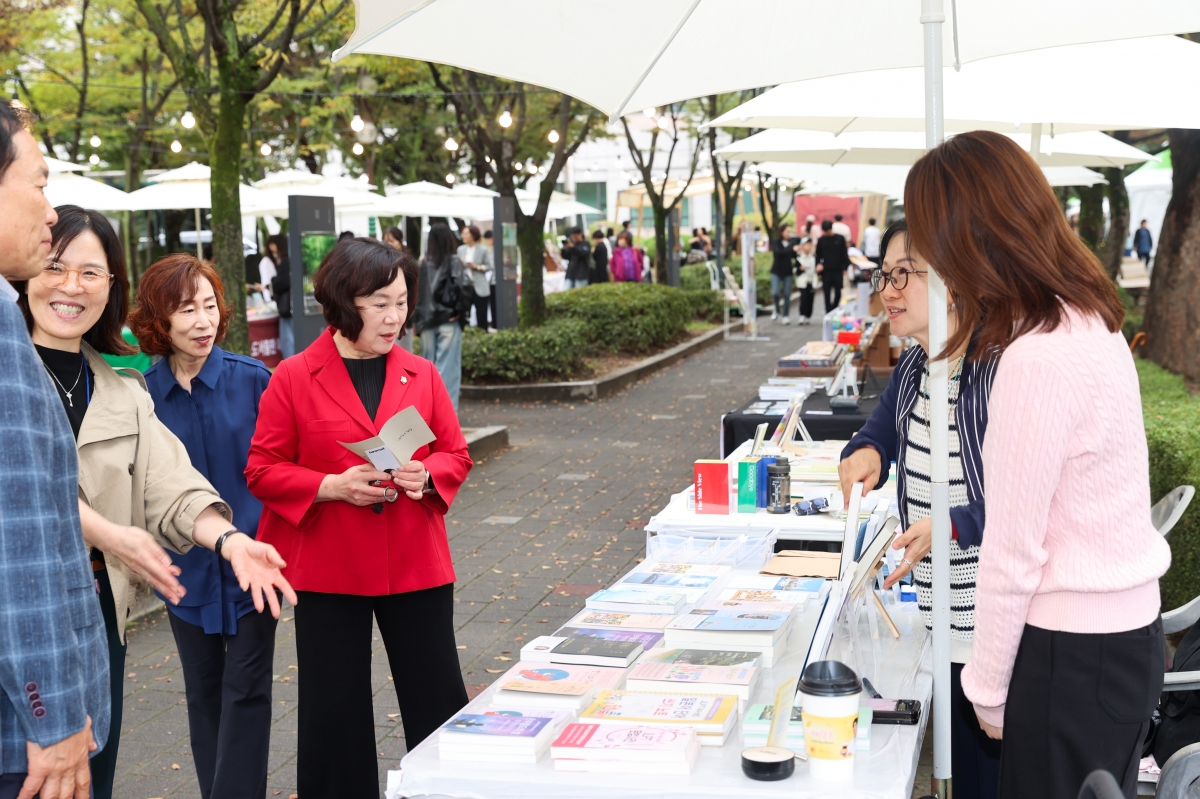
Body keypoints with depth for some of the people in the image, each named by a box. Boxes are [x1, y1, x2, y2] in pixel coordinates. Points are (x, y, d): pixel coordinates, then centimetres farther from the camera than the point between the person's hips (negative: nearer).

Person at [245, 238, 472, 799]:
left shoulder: (421, 375, 4)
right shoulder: (293, 379, -4)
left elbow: (456, 454, 10)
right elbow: (262, 469, -3)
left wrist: (426, 475, -12)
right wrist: (332, 486, -18)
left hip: (416, 566, 2)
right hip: (329, 572, -2)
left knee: (439, 705, 7)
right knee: (334, 715, 9)